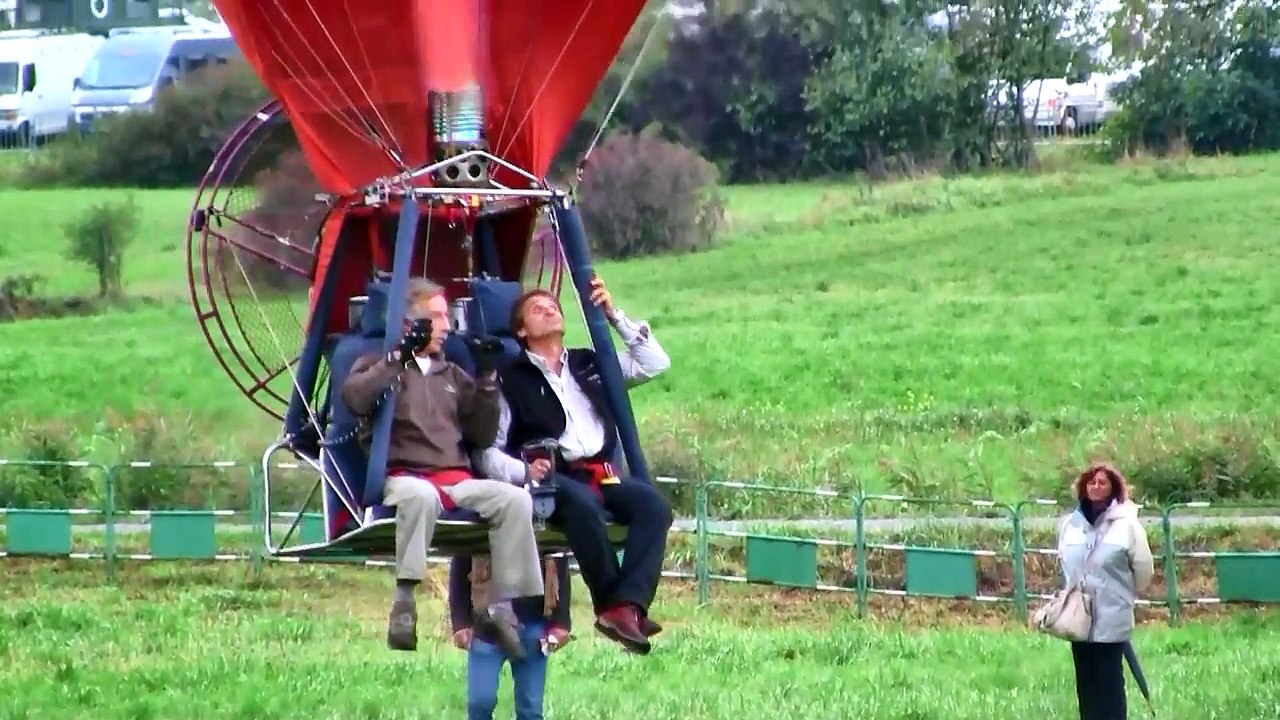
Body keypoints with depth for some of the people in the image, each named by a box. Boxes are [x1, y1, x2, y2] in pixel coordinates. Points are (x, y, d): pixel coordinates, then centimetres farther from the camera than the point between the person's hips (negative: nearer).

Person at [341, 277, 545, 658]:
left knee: (514, 498, -25)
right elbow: (354, 397, -11)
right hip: (402, 478, -5)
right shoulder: (379, 366, 13)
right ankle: (404, 603, -39)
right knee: (421, 494, -42)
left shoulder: (452, 375, 27)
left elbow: (482, 437, 21)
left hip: (457, 482, 5)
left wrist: (487, 381, 12)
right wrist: (400, 356, -11)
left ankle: (504, 605, -27)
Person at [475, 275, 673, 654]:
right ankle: (613, 603, -30)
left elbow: (656, 364, 23)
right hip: (554, 479, -5)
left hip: (602, 476, 5)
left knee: (653, 503, -27)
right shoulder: (511, 379, 12)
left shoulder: (590, 364, 26)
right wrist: (523, 471, -17)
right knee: (583, 503, -39)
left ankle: (627, 606, -39)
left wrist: (616, 317, 17)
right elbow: (488, 451, 4)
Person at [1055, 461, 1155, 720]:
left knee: (1110, 682, -4)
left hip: (1112, 618, -5)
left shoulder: (1126, 524, -8)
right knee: (1086, 681, 9)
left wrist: (1124, 595, 8)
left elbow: (1143, 568, -3)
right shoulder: (1071, 524, 5)